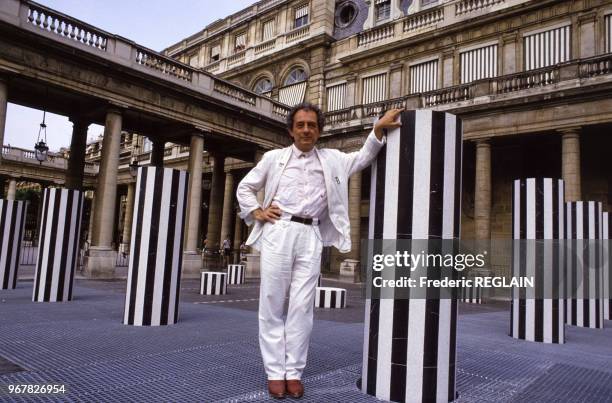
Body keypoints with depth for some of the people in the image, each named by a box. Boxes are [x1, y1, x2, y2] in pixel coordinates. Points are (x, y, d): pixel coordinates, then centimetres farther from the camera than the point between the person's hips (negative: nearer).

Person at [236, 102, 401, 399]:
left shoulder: (331, 159, 17)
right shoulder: (274, 157, 14)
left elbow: (363, 158, 12)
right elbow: (244, 188, 19)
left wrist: (378, 130, 0)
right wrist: (257, 213, 5)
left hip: (310, 237, 1)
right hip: (278, 232, 0)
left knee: (302, 306, 0)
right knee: (272, 303, -1)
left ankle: (294, 372, 10)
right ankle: (275, 372, 8)